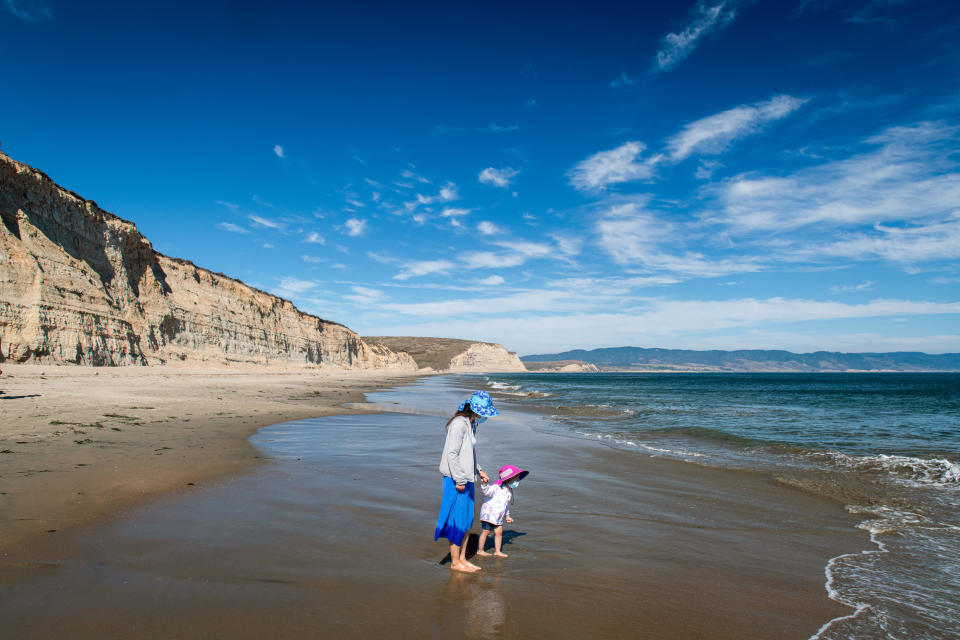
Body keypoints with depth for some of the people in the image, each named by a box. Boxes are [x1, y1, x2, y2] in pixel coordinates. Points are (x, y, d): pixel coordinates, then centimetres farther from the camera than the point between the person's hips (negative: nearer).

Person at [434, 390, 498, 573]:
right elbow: (451, 454, -22)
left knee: (467, 520, 15)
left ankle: (462, 558, 26)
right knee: (458, 521, 0)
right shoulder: (459, 424, -19)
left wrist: (479, 470, 16)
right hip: (456, 481, -10)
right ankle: (455, 562, 13)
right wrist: (459, 480, -20)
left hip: (466, 479, 10)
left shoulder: (471, 424, 12)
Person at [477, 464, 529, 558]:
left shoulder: (509, 492, 7)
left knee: (499, 532, 6)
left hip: (498, 517, 8)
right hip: (488, 513, -8)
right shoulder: (496, 488, -20)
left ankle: (497, 551, 17)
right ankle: (480, 550, 15)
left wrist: (507, 516, 24)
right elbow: (487, 491, -37)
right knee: (485, 531, 2)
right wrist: (485, 484, -54)